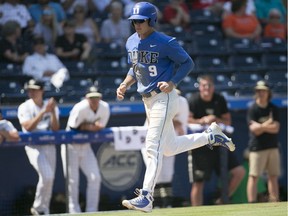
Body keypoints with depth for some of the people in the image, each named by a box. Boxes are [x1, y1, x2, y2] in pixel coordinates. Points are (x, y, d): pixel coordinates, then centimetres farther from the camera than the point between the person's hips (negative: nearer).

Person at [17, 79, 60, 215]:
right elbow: (28, 127, -19)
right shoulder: (24, 107, -3)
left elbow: (55, 129, -3)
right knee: (46, 176, -20)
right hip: (34, 146, -4)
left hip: (50, 146, 4)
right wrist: (43, 112, -23)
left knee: (49, 179, 4)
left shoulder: (50, 106, 6)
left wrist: (53, 112, -17)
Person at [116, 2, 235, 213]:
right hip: (148, 100, 9)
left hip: (163, 98, -8)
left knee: (153, 147, -15)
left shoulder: (165, 43, -15)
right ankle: (211, 136, 36)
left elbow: (188, 63, -7)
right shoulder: (132, 42, 6)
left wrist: (172, 83, -19)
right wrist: (125, 84, 2)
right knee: (170, 147, 17)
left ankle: (146, 198, -18)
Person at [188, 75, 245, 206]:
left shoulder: (220, 100, 6)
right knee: (199, 182, -3)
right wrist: (202, 121, -25)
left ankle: (222, 201, 10)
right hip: (200, 146, -5)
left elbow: (228, 122, 8)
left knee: (239, 172, -4)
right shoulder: (193, 101, -8)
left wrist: (215, 120, -10)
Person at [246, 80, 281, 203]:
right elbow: (255, 130, -14)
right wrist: (268, 125, -10)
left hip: (273, 147, 5)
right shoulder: (252, 110, -4)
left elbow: (276, 128, -4)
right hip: (257, 147, -5)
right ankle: (251, 205, -10)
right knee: (254, 176, -7)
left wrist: (261, 127, -13)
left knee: (273, 176, 6)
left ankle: (275, 202, 8)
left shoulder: (273, 109, 8)